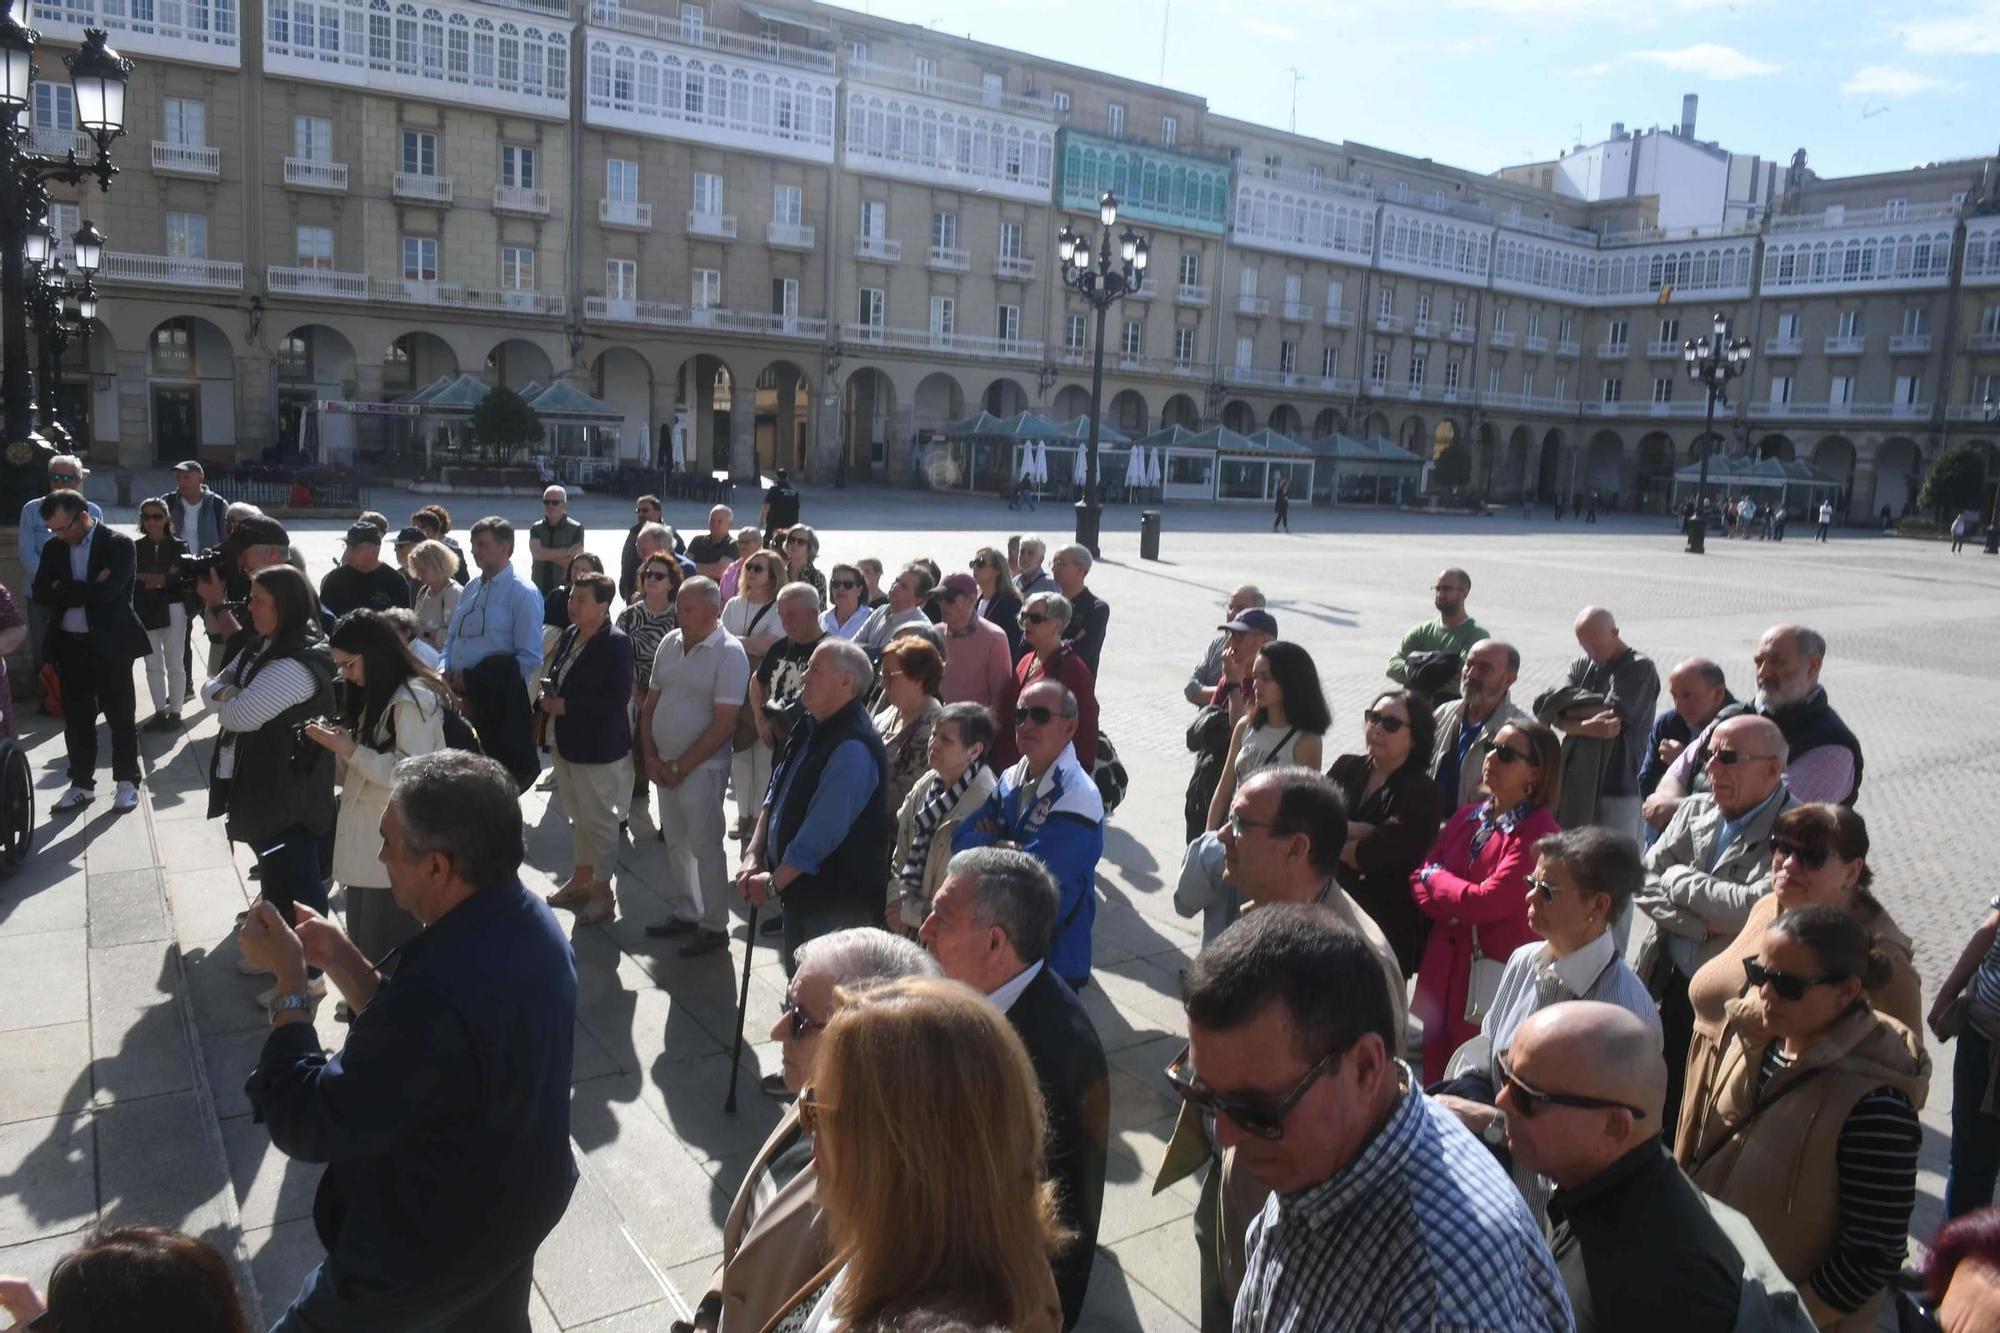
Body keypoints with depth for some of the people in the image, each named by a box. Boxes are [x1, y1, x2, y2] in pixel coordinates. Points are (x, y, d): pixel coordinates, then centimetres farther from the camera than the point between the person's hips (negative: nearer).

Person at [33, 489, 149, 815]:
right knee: (76, 718, 12)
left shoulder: (118, 544, -9)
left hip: (109, 644, -5)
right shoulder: (53, 549, 7)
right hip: (69, 645, 5)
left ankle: (128, 781, 17)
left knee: (120, 715, 5)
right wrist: (88, 590, -15)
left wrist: (65, 590, -10)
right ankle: (81, 784, 23)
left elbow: (107, 591, -21)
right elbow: (41, 595, -3)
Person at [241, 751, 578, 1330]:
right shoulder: (526, 918, -10)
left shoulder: (441, 990, -41)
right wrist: (341, 957, -4)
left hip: (430, 1255, -8)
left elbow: (306, 1125, -26)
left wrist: (290, 978, -18)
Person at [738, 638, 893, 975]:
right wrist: (753, 855, 2)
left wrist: (773, 883, -16)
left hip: (836, 900, -9)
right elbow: (777, 792, 12)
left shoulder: (853, 748, -26)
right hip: (801, 887, 9)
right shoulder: (813, 727, 5)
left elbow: (821, 833, -26)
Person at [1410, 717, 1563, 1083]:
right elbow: (1421, 880, 8)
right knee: (1435, 1077, 13)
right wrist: (1458, 910, -11)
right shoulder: (1467, 817, 9)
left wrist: (1435, 877, -2)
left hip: (1496, 978, -6)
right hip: (1444, 968, 6)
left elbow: (1488, 902, -18)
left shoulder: (1537, 834, -12)